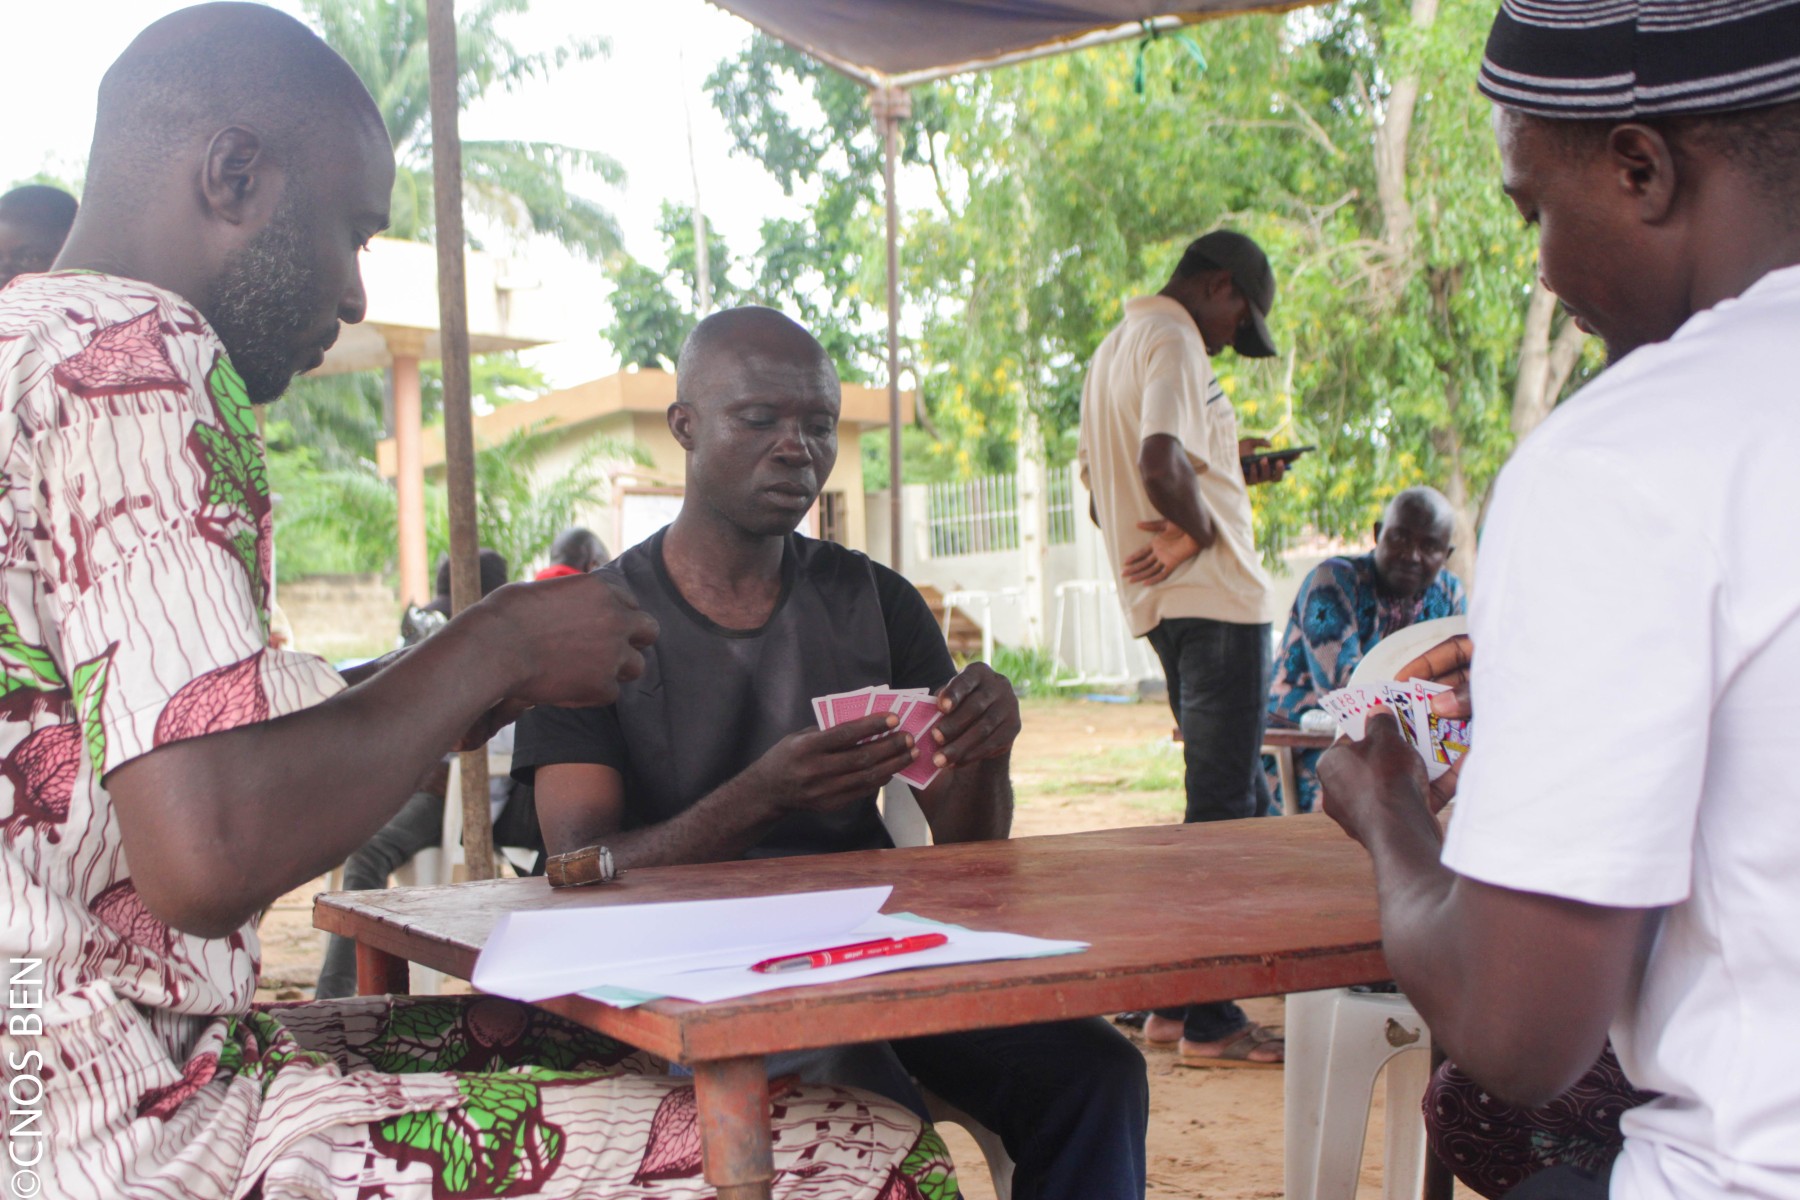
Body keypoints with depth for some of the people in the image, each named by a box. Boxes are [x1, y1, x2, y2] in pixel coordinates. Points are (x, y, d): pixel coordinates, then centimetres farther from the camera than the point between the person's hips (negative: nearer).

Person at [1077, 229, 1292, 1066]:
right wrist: (1200, 529, -10)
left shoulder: (1114, 348, 21)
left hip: (1163, 609, 10)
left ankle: (1174, 1002, 20)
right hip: (1213, 599, -10)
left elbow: (1104, 499, 27)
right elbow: (1161, 465, -28)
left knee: (1235, 803, 17)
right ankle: (1208, 1021, 0)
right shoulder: (1172, 341, -10)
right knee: (1223, 809, -5)